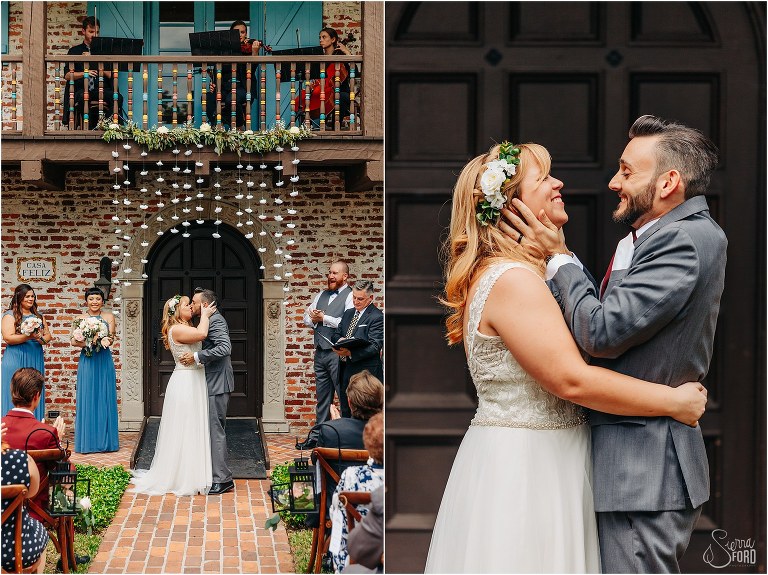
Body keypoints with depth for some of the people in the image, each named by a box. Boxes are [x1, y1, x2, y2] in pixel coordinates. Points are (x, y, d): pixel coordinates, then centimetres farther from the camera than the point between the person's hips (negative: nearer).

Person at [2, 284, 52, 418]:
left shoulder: (38, 316, 15)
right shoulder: (10, 315, -2)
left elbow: (48, 335, 14)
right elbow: (8, 338, -13)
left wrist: (41, 339, -9)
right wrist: (29, 336, -24)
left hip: (36, 360, 5)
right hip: (16, 360, -5)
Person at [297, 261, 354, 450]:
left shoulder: (350, 296, -6)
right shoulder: (321, 295, 17)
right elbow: (307, 319, 18)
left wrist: (323, 318, -12)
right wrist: (313, 319, -5)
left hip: (337, 353, -7)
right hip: (320, 352, 7)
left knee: (344, 397, -5)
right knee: (322, 397, 13)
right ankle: (317, 436, 18)